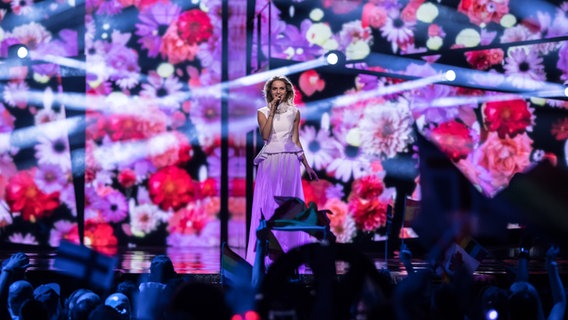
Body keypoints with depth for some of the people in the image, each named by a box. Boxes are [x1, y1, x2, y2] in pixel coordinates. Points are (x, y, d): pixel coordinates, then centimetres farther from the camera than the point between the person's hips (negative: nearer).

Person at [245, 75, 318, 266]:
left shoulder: (294, 113, 9)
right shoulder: (263, 112, 4)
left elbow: (296, 141, 13)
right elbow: (265, 135, -12)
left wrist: (307, 166, 11)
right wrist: (272, 112, -13)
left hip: (290, 162, 2)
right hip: (269, 162, -2)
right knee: (268, 204, -4)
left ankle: (289, 251, 4)